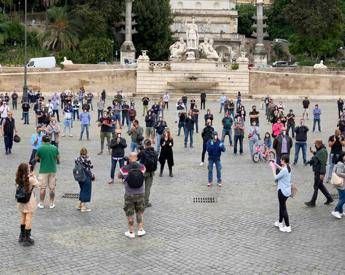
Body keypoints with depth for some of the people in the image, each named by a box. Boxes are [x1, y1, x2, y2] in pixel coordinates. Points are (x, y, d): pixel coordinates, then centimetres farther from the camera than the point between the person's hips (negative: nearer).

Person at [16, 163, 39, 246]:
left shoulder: (18, 179, -5)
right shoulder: (31, 179, -20)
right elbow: (37, 184, -3)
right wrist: (34, 176, 7)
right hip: (29, 202, -6)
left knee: (22, 218, 20)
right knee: (28, 220, 2)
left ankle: (22, 236, 32)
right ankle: (27, 239, 6)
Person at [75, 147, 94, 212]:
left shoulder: (77, 159, 1)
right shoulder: (86, 159, -16)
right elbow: (91, 166, -12)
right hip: (86, 177, -6)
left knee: (82, 190, 21)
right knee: (86, 190, 5)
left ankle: (79, 204, 26)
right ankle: (83, 207, 8)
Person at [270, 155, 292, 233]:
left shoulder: (284, 170, -26)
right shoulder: (288, 168, 2)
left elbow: (276, 177, -16)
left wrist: (273, 168, -7)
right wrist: (275, 164, 15)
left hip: (283, 191, -9)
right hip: (287, 190, 9)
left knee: (283, 208, 0)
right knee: (281, 207, 23)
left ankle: (287, 227, 4)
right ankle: (280, 222, 38)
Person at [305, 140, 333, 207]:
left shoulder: (323, 152, -21)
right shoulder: (319, 150, 8)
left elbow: (323, 163, -23)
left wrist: (322, 174, -24)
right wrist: (313, 152, 10)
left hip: (319, 172, -10)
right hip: (317, 171, 10)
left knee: (316, 187, 0)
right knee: (320, 185, 19)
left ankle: (312, 202, 9)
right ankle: (329, 198, 28)